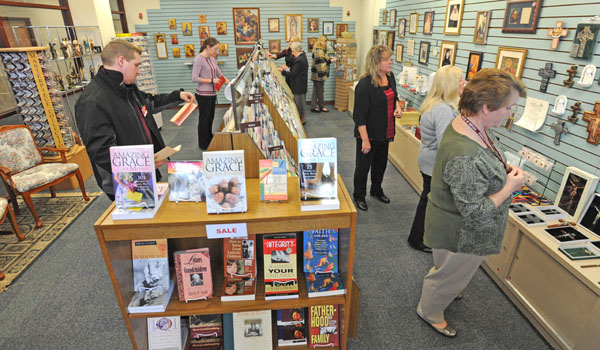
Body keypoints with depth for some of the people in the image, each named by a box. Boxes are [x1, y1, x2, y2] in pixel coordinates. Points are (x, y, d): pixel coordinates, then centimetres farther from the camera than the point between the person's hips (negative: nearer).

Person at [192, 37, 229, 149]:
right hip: (203, 94, -8)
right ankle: (204, 144, 16)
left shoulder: (212, 59, 11)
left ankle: (210, 142, 30)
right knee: (204, 119, 3)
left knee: (210, 118, 16)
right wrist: (211, 81, -18)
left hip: (212, 93, 8)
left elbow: (220, 75, 17)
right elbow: (194, 78, -18)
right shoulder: (199, 59, -13)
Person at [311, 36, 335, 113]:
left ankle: (314, 106, 18)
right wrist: (329, 61, -16)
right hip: (319, 75, -10)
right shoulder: (319, 51, -19)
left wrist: (328, 58, 16)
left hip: (316, 74, 10)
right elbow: (320, 64, -23)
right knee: (320, 91, 3)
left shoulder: (317, 50, 13)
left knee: (315, 90, 12)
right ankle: (322, 107, 15)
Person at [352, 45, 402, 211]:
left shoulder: (390, 77, 3)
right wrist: (365, 140, -24)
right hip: (369, 133, -8)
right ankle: (359, 196, 30)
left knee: (381, 163, 23)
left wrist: (397, 106, 0)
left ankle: (376, 190, 46)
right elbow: (360, 115, -23)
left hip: (385, 133, 8)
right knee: (363, 166, 9)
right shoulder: (365, 84, -22)